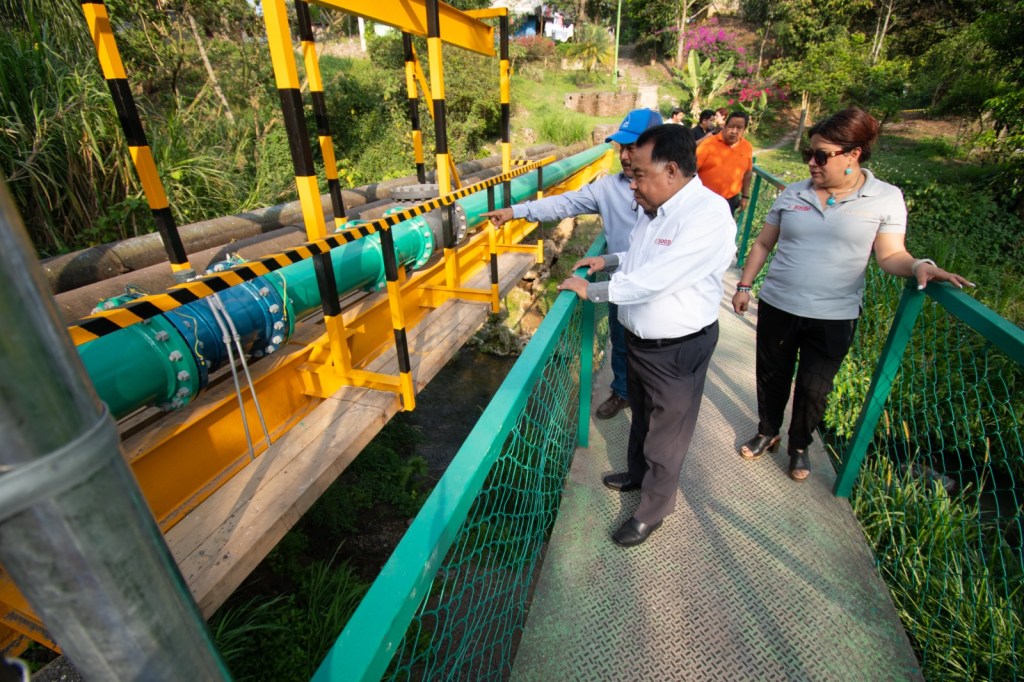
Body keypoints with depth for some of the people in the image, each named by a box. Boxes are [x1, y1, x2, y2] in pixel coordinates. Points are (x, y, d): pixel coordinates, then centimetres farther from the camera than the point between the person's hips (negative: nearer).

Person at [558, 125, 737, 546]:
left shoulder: (708, 215, -26)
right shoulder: (653, 208, 1)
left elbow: (652, 279, -31)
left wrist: (591, 290, -20)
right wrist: (608, 260, 6)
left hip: (678, 349, -8)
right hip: (639, 338, 8)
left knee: (667, 431, 12)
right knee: (641, 414, 27)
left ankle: (654, 508, 34)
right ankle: (637, 474, 52)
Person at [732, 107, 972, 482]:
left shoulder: (886, 198, -4)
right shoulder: (793, 194, 2)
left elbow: (891, 255, -4)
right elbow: (763, 244, 7)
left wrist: (919, 266, -25)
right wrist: (744, 285, 6)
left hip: (834, 317, -2)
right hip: (777, 306, 2)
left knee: (814, 389, 10)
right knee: (771, 378, 15)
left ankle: (799, 446, 35)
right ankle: (767, 433, 39)